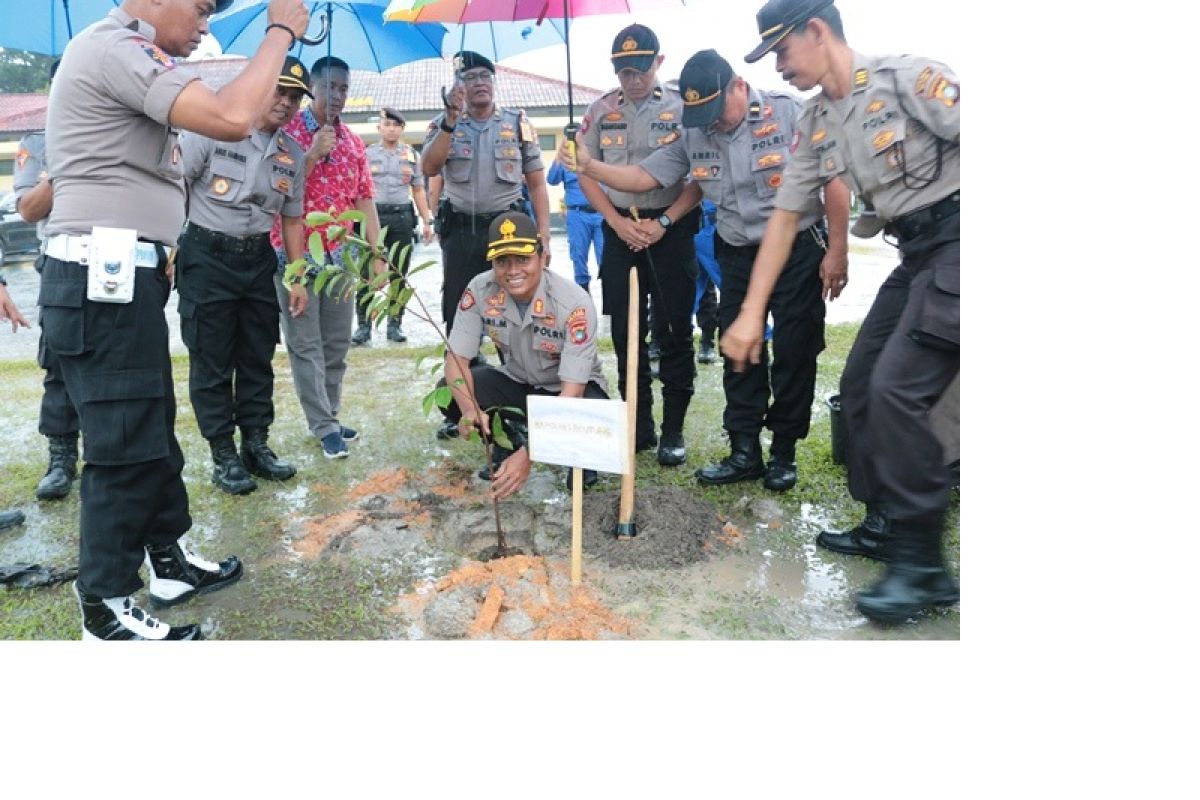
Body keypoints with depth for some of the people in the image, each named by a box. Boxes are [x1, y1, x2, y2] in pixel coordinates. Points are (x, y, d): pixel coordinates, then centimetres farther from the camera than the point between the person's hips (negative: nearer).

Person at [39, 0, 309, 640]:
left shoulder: (121, 53, 21)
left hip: (121, 276, 11)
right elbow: (231, 118, -25)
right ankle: (104, 610, 10)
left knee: (153, 431, 17)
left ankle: (168, 561, 31)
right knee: (125, 446, -3)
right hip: (104, 280, -11)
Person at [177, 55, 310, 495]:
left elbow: (292, 219, 13)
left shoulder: (293, 155, 7)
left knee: (258, 358, 11)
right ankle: (223, 455, 12)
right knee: (212, 361, 2)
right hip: (207, 256, -5)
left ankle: (256, 445, 23)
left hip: (259, 259, 5)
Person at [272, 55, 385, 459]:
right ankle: (325, 426, 2)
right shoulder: (287, 131, -4)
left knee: (337, 342, 10)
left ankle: (327, 416, 22)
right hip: (295, 253, -5)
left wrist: (377, 255, 4)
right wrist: (311, 154, -20)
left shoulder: (354, 142, 11)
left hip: (340, 255, 5)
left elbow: (365, 199, 10)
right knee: (306, 344, -2)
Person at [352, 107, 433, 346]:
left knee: (399, 273, 6)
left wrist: (427, 221, 6)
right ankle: (363, 325, 5)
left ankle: (394, 324, 15)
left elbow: (418, 190, 13)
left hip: (402, 217, 2)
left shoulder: (412, 155, 12)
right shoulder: (367, 154, 7)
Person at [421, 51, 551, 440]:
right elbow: (429, 168, -10)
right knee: (458, 320, 5)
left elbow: (537, 183, 5)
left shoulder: (517, 123, 6)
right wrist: (452, 119, -16)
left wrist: (543, 235, -4)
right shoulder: (444, 123, 8)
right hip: (460, 232, 1)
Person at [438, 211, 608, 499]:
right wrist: (470, 409, -38)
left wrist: (528, 455, -40)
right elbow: (457, 358, -15)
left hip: (572, 388, -3)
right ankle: (508, 439, 8)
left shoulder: (574, 303, -31)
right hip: (515, 381, 4)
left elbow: (571, 392, -32)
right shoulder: (479, 291, -20)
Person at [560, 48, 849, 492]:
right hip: (738, 256, 5)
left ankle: (784, 453, 16)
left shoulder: (788, 113, -12)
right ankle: (744, 452, 17)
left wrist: (837, 250, -14)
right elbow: (643, 176, 1)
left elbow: (834, 180, -12)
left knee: (794, 355, 1)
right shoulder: (693, 135, 1)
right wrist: (589, 165, -15)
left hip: (798, 253, -4)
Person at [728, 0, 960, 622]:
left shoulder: (904, 77, -12)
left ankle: (922, 565, -6)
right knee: (860, 386, 7)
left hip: (954, 236, -8)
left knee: (896, 388, -18)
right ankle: (886, 525, 22)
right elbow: (784, 216, 12)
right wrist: (750, 314, 7)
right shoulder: (818, 125, 12)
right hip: (916, 253, 8)